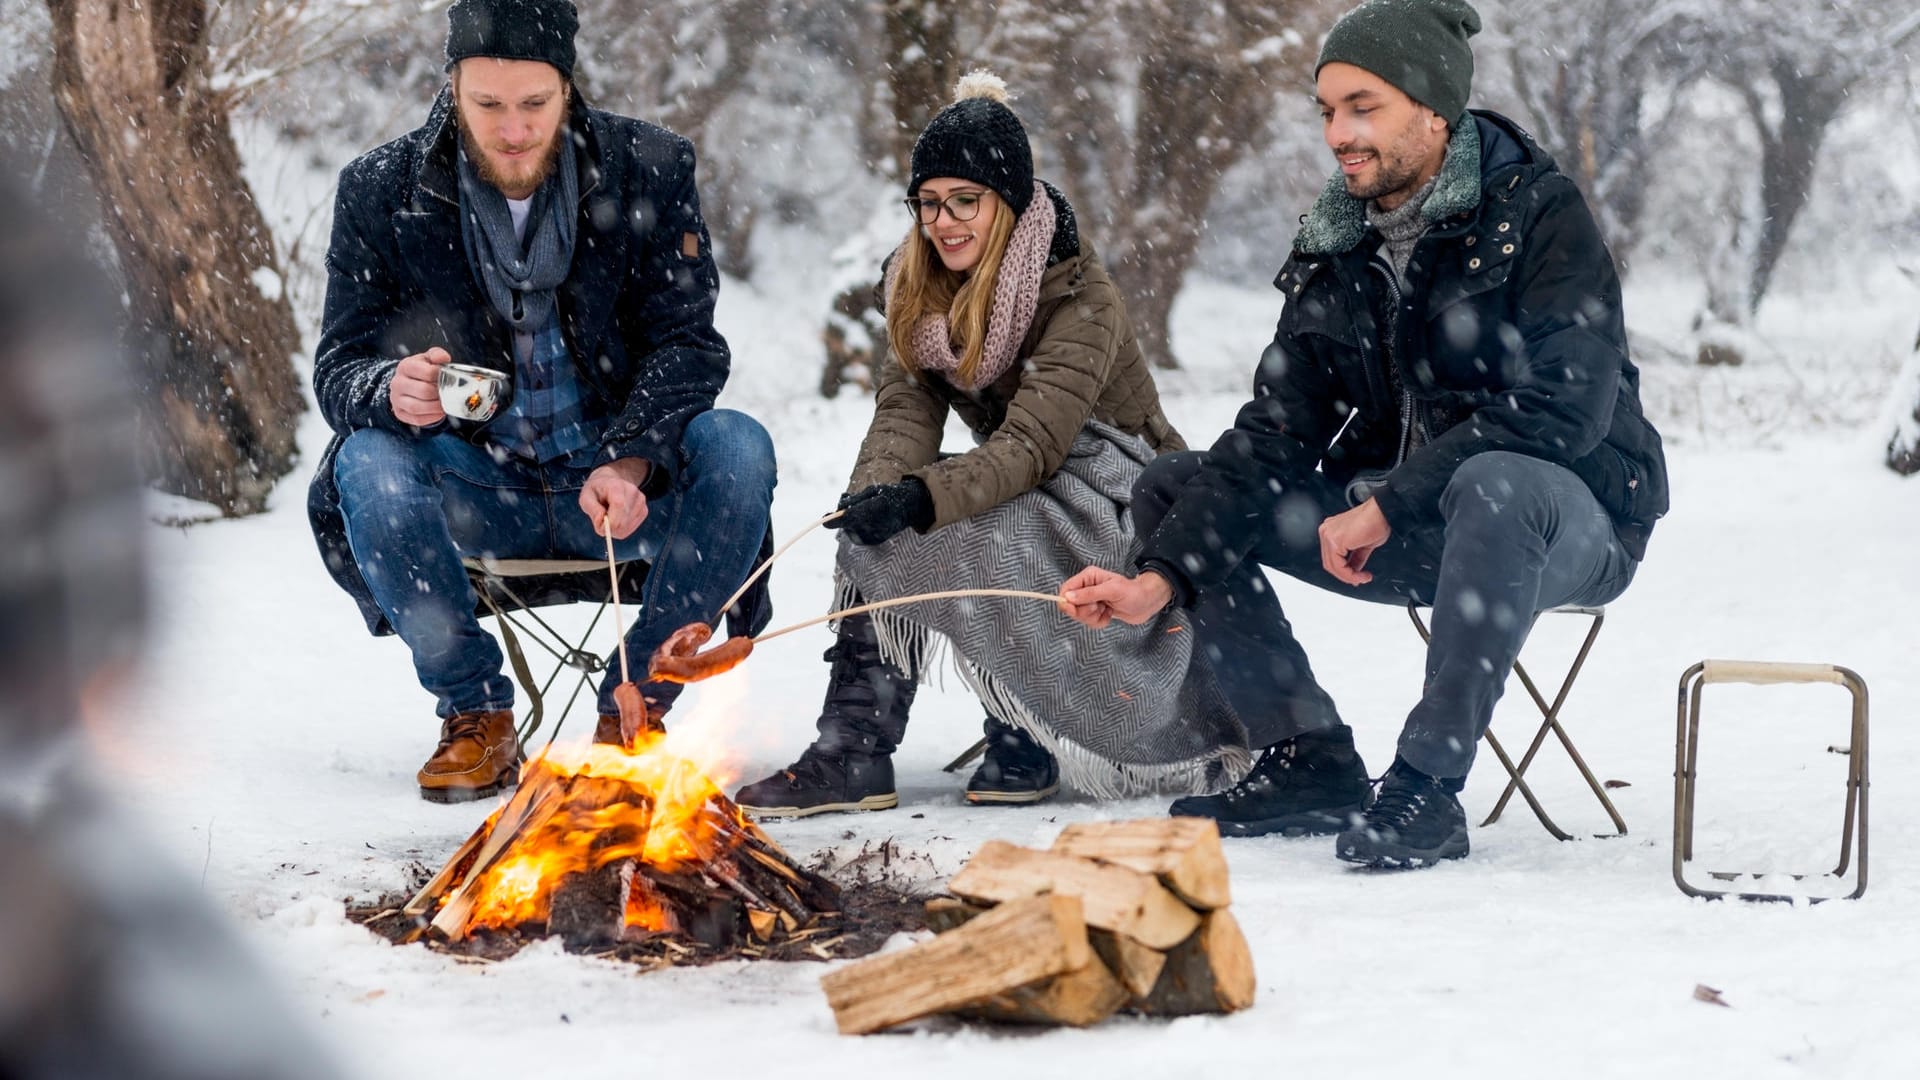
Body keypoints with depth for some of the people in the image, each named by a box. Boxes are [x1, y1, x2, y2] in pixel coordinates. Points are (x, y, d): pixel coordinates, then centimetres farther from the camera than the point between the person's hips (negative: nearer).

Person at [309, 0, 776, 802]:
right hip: (476, 490, 0)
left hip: (622, 486, 0)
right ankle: (476, 713, -10)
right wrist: (391, 391, -32)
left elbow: (687, 343, -8)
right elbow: (340, 368, -6)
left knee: (738, 448, -28)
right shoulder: (381, 193, -6)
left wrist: (631, 462, -27)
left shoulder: (650, 171, -5)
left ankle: (634, 707, -10)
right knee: (368, 464, -30)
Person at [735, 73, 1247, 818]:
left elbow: (1031, 444, -30)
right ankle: (852, 753, -22)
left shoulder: (1081, 302, -20)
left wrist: (920, 499, -45)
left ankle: (1024, 734, -11)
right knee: (876, 526, -21)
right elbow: (905, 412, -10)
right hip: (1025, 494, 6)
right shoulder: (921, 292, 1)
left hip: (1119, 499, -6)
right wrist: (875, 492, -33)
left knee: (927, 534, -31)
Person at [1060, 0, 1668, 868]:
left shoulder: (1539, 216, -15)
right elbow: (1273, 439, -3)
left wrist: (1386, 507, -26)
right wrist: (1161, 578, -17)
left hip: (1573, 520, -7)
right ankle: (1311, 762, -2)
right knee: (1171, 487, 0)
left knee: (1496, 482, -42)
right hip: (1401, 533, 7)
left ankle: (1426, 788, -31)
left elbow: (1564, 408, -26)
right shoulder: (1334, 254, 3)